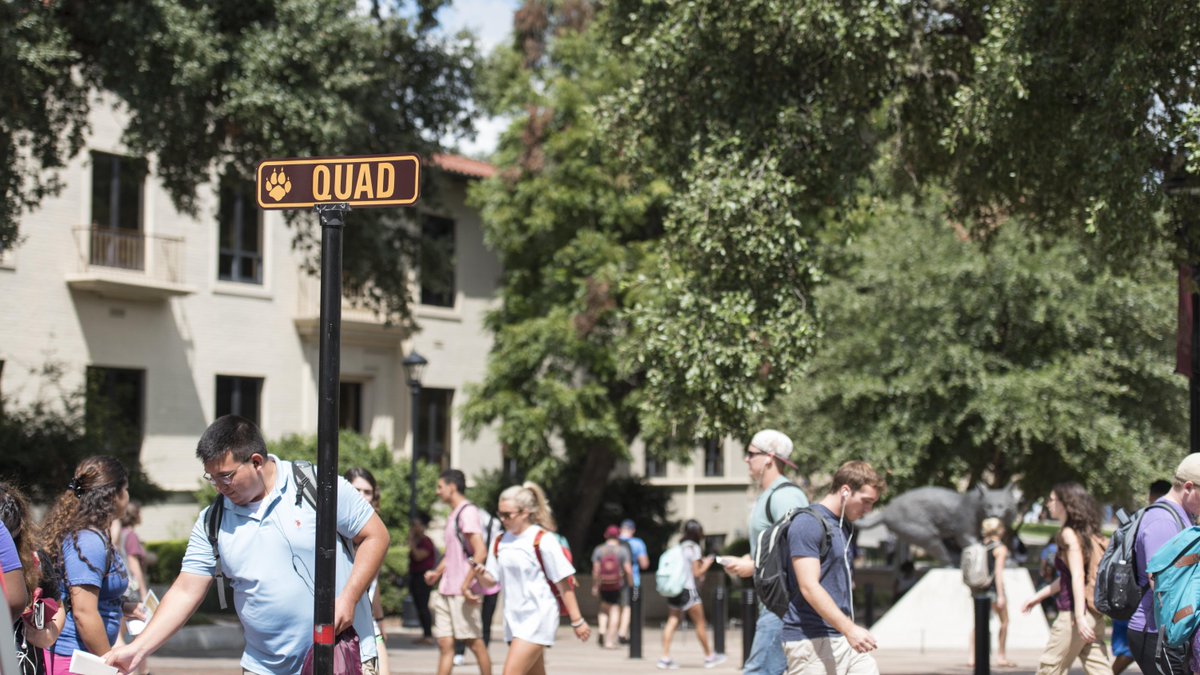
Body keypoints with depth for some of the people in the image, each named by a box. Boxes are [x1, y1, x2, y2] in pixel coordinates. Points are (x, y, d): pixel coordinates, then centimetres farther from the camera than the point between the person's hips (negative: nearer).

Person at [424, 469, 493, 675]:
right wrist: (437, 573, 11)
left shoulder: (467, 512, -11)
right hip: (446, 592, 9)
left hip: (462, 592, -9)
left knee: (475, 642, -1)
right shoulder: (452, 515, 17)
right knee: (445, 643, 5)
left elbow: (480, 552, -20)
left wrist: (466, 585, -20)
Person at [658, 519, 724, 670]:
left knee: (672, 622, -1)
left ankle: (665, 658, -11)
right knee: (700, 624, 7)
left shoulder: (679, 547, 13)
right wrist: (707, 564, 7)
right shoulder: (694, 548, -7)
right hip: (687, 589, -6)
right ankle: (709, 656, 18)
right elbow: (696, 573, -8)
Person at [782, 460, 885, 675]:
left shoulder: (843, 526, 17)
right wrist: (849, 629, -28)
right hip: (811, 641, -9)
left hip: (845, 638, 9)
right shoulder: (808, 524, -13)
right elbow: (809, 587, -22)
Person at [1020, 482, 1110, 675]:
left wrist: (1079, 617, -26)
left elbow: (1078, 576, -19)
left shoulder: (1070, 534, -10)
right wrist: (1039, 596, 31)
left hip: (1074, 613, -9)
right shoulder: (1084, 533, 17)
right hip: (1094, 615, 9)